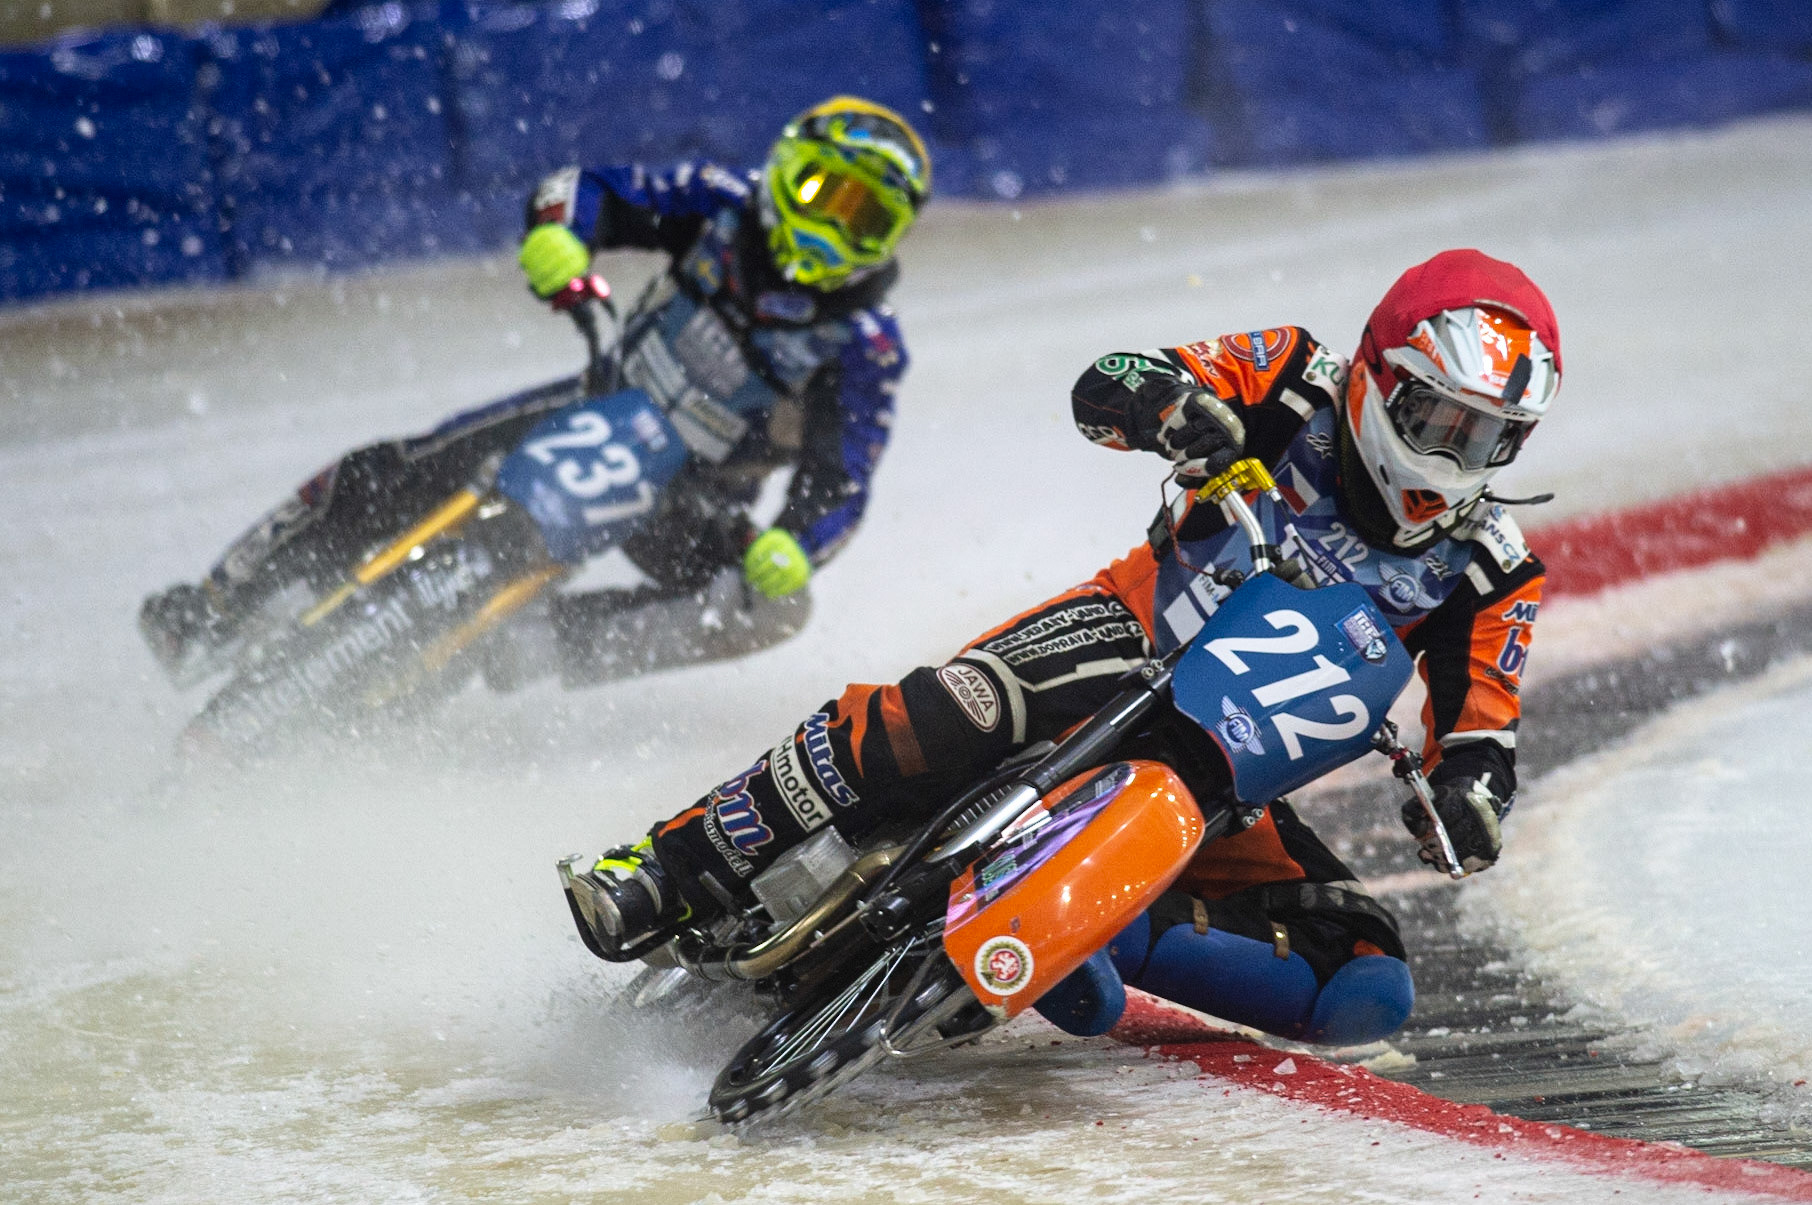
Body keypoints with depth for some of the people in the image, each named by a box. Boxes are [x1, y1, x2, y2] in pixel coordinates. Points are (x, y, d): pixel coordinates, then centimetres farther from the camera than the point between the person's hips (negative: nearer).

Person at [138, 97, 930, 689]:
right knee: (390, 477, -11)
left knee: (771, 606, -31)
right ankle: (217, 611, 0)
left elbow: (839, 488, -18)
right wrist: (559, 234, -31)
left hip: (694, 493, -2)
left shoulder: (864, 349, -16)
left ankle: (564, 640, -31)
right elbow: (593, 190, -8)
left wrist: (793, 550, -40)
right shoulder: (728, 211, -10)